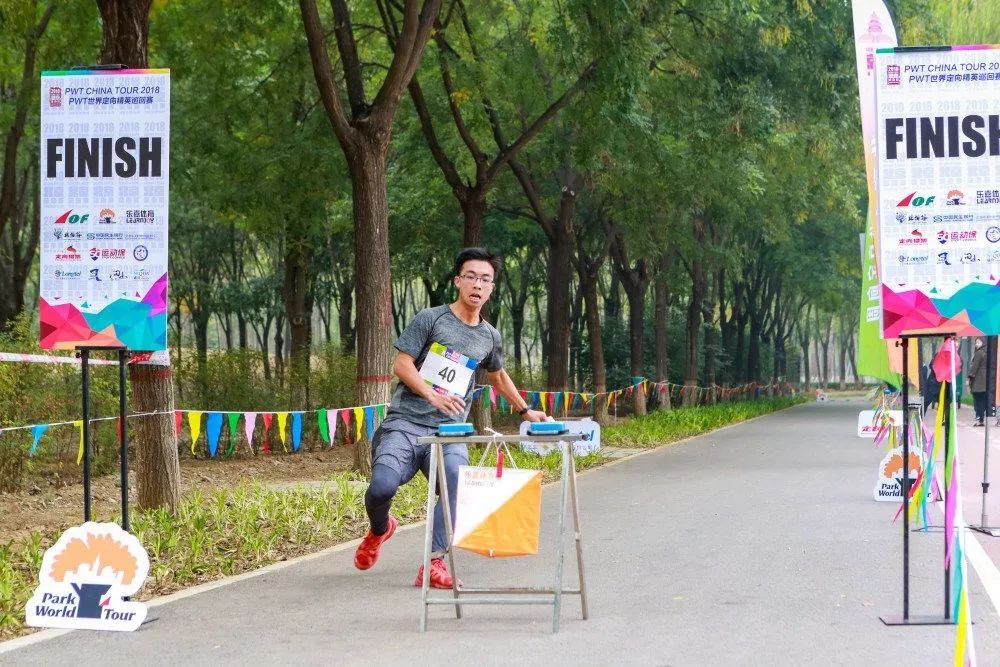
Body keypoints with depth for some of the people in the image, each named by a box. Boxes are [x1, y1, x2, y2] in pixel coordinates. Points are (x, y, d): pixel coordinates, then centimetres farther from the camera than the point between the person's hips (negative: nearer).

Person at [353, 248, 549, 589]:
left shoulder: (489, 337, 17)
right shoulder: (430, 319, 3)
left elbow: (497, 376, 38)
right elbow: (402, 364, -3)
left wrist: (526, 411, 39)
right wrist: (431, 395, -18)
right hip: (405, 422, -3)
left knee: (457, 478, -32)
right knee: (383, 485, -26)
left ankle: (435, 564, -30)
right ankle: (379, 530, 12)